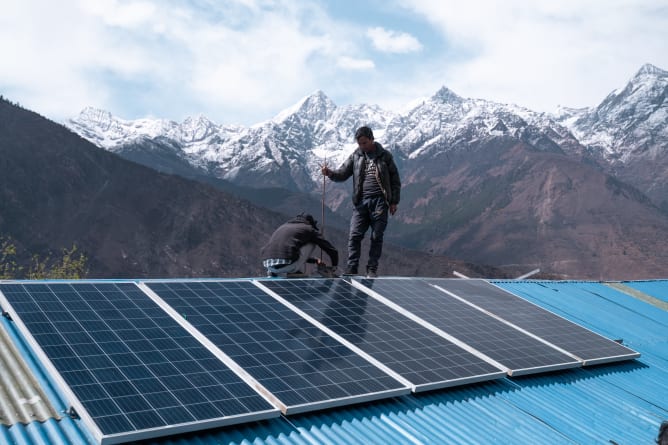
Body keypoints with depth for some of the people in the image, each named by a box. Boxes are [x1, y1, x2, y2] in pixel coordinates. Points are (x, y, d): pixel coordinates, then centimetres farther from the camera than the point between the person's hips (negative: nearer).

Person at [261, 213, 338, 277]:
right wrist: (334, 267, 35)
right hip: (286, 265, -6)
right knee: (311, 244, 15)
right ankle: (293, 271, 4)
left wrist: (315, 261, 49)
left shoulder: (284, 226, 31)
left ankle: (273, 272, 14)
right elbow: (332, 250, 18)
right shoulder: (309, 229, 13)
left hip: (267, 265, 6)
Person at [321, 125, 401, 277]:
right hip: (361, 202, 2)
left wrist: (394, 201, 3)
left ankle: (372, 269, 11)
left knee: (377, 236, 2)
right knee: (354, 235, -5)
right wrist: (330, 173, -17)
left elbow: (395, 180, 7)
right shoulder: (355, 156, 9)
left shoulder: (385, 156, 4)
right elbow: (342, 174, 5)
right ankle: (351, 269, 0)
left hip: (379, 201, -2)